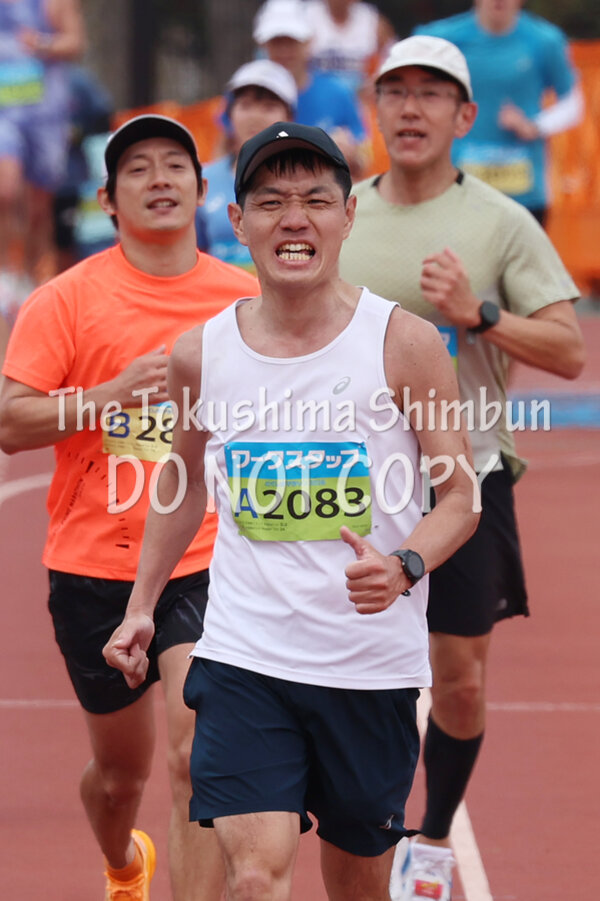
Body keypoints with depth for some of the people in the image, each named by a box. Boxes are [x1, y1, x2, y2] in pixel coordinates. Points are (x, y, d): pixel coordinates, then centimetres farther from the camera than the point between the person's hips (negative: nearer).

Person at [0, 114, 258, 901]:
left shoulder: (245, 298, 3)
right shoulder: (67, 299, -5)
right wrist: (113, 394, -21)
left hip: (207, 563, 0)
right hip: (95, 568, 0)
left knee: (196, 757, -18)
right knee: (121, 770, 16)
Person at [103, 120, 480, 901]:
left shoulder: (404, 344, -6)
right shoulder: (201, 354, 1)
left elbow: (461, 494, -3)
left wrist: (404, 566, -22)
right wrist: (142, 603, 20)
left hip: (374, 662, 0)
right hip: (243, 658, 0)